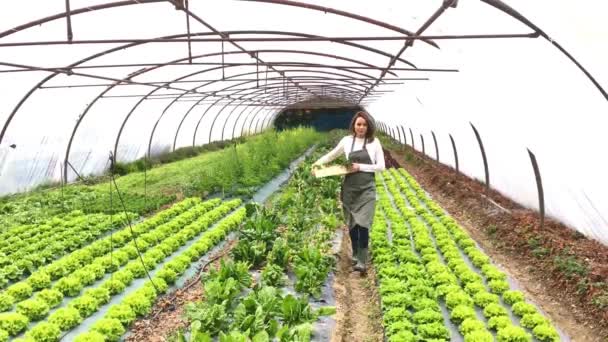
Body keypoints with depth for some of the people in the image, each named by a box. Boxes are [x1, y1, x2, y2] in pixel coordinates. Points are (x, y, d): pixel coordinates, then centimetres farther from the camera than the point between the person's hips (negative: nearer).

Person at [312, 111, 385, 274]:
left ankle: (362, 262, -5)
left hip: (366, 188, -2)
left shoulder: (374, 142, -2)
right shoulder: (347, 140, 3)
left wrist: (360, 167, -13)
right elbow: (332, 154, 18)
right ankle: (355, 255, 30)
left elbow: (381, 166, -3)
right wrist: (318, 162, 3)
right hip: (349, 188, 3)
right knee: (352, 224, 11)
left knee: (363, 224, -11)